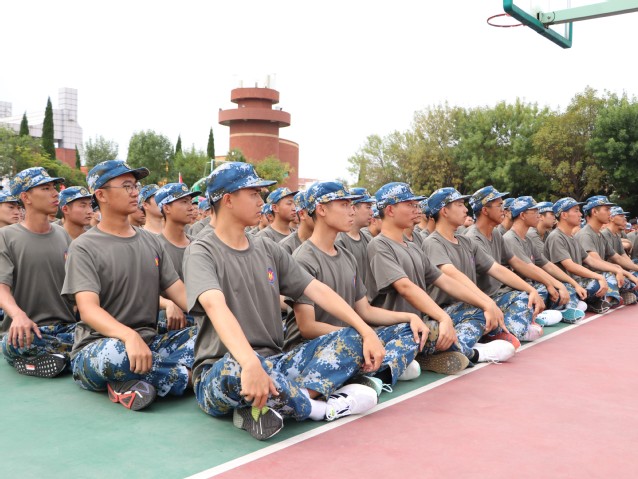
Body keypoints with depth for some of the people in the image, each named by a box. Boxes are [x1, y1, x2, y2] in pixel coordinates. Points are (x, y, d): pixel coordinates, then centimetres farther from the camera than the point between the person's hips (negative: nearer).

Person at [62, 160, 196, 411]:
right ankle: (186, 376, -19)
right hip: (96, 349, -5)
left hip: (148, 344, 5)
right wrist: (129, 336, -40)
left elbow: (179, 291, 5)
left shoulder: (151, 241, 11)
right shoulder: (84, 247, -6)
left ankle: (133, 384, -21)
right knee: (115, 351, -39)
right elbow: (88, 309, -20)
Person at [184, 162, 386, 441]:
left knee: (353, 337, -7)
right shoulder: (202, 253, -7)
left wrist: (366, 331, -8)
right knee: (236, 366, -42)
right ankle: (324, 407, -15)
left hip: (272, 364, 7)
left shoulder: (267, 249, 13)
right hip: (217, 374, -6)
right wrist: (250, 363, -45)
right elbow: (215, 306, -28)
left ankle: (269, 407, -25)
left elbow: (316, 290, 5)